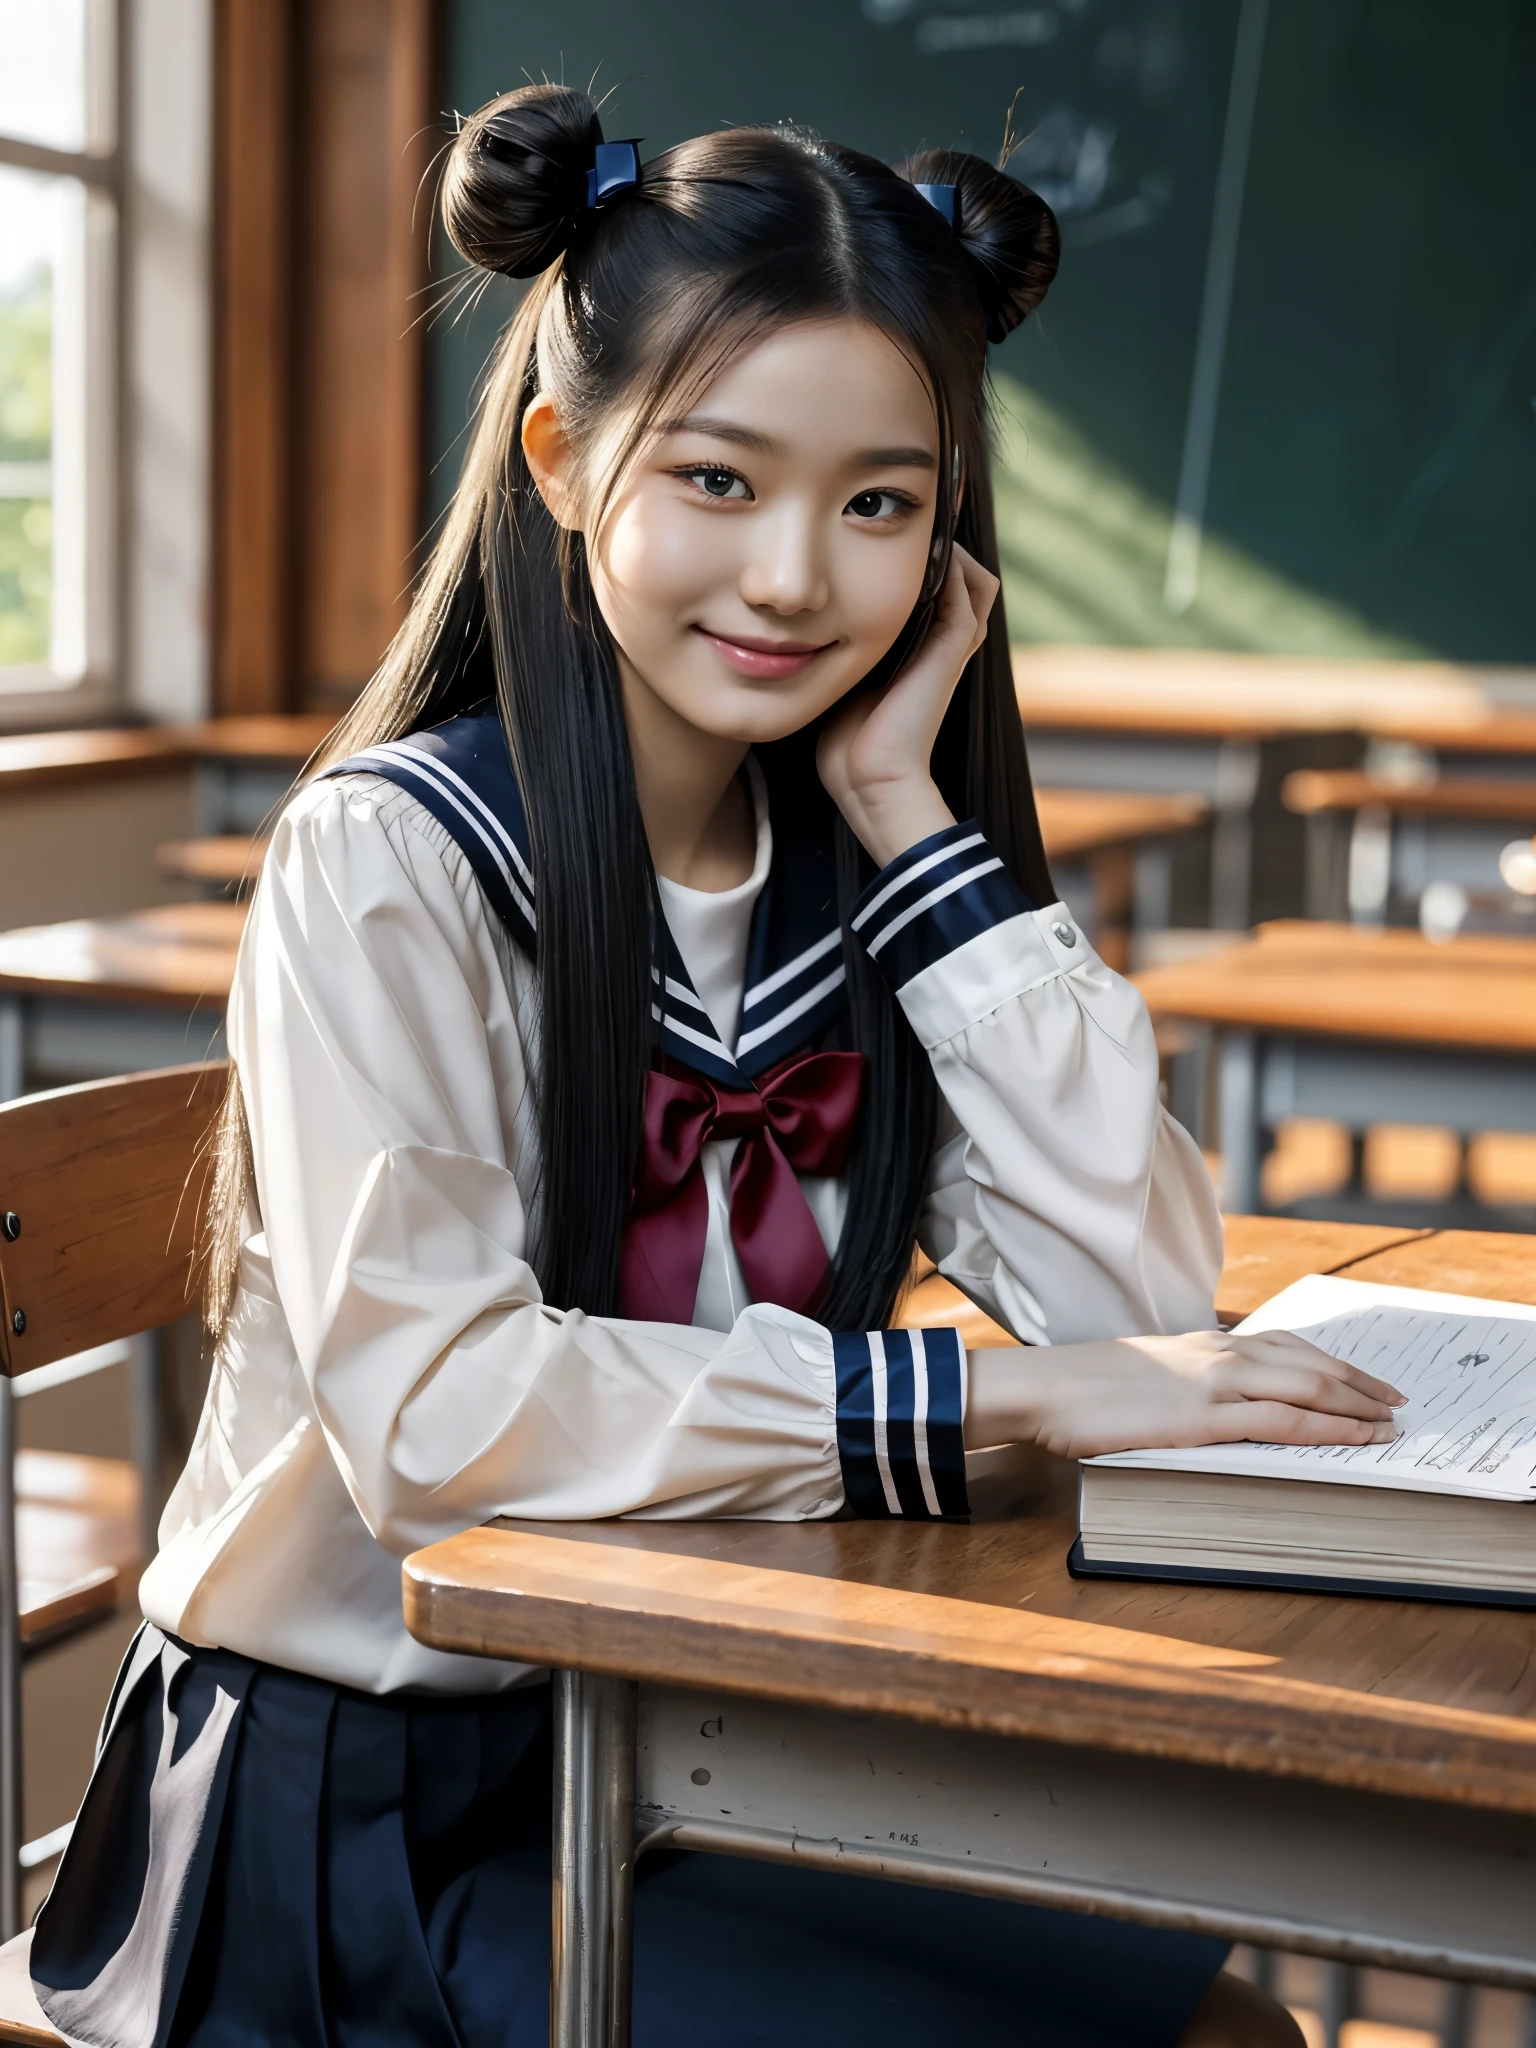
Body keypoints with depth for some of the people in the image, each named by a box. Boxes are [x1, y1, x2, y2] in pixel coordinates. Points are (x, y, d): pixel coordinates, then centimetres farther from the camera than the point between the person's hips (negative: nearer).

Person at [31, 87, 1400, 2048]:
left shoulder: (863, 872, 1)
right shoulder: (391, 860, -16)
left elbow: (1141, 1292, -9)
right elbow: (433, 1407, -26)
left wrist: (910, 814, -11)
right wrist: (988, 1398, -26)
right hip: (368, 1799, -5)